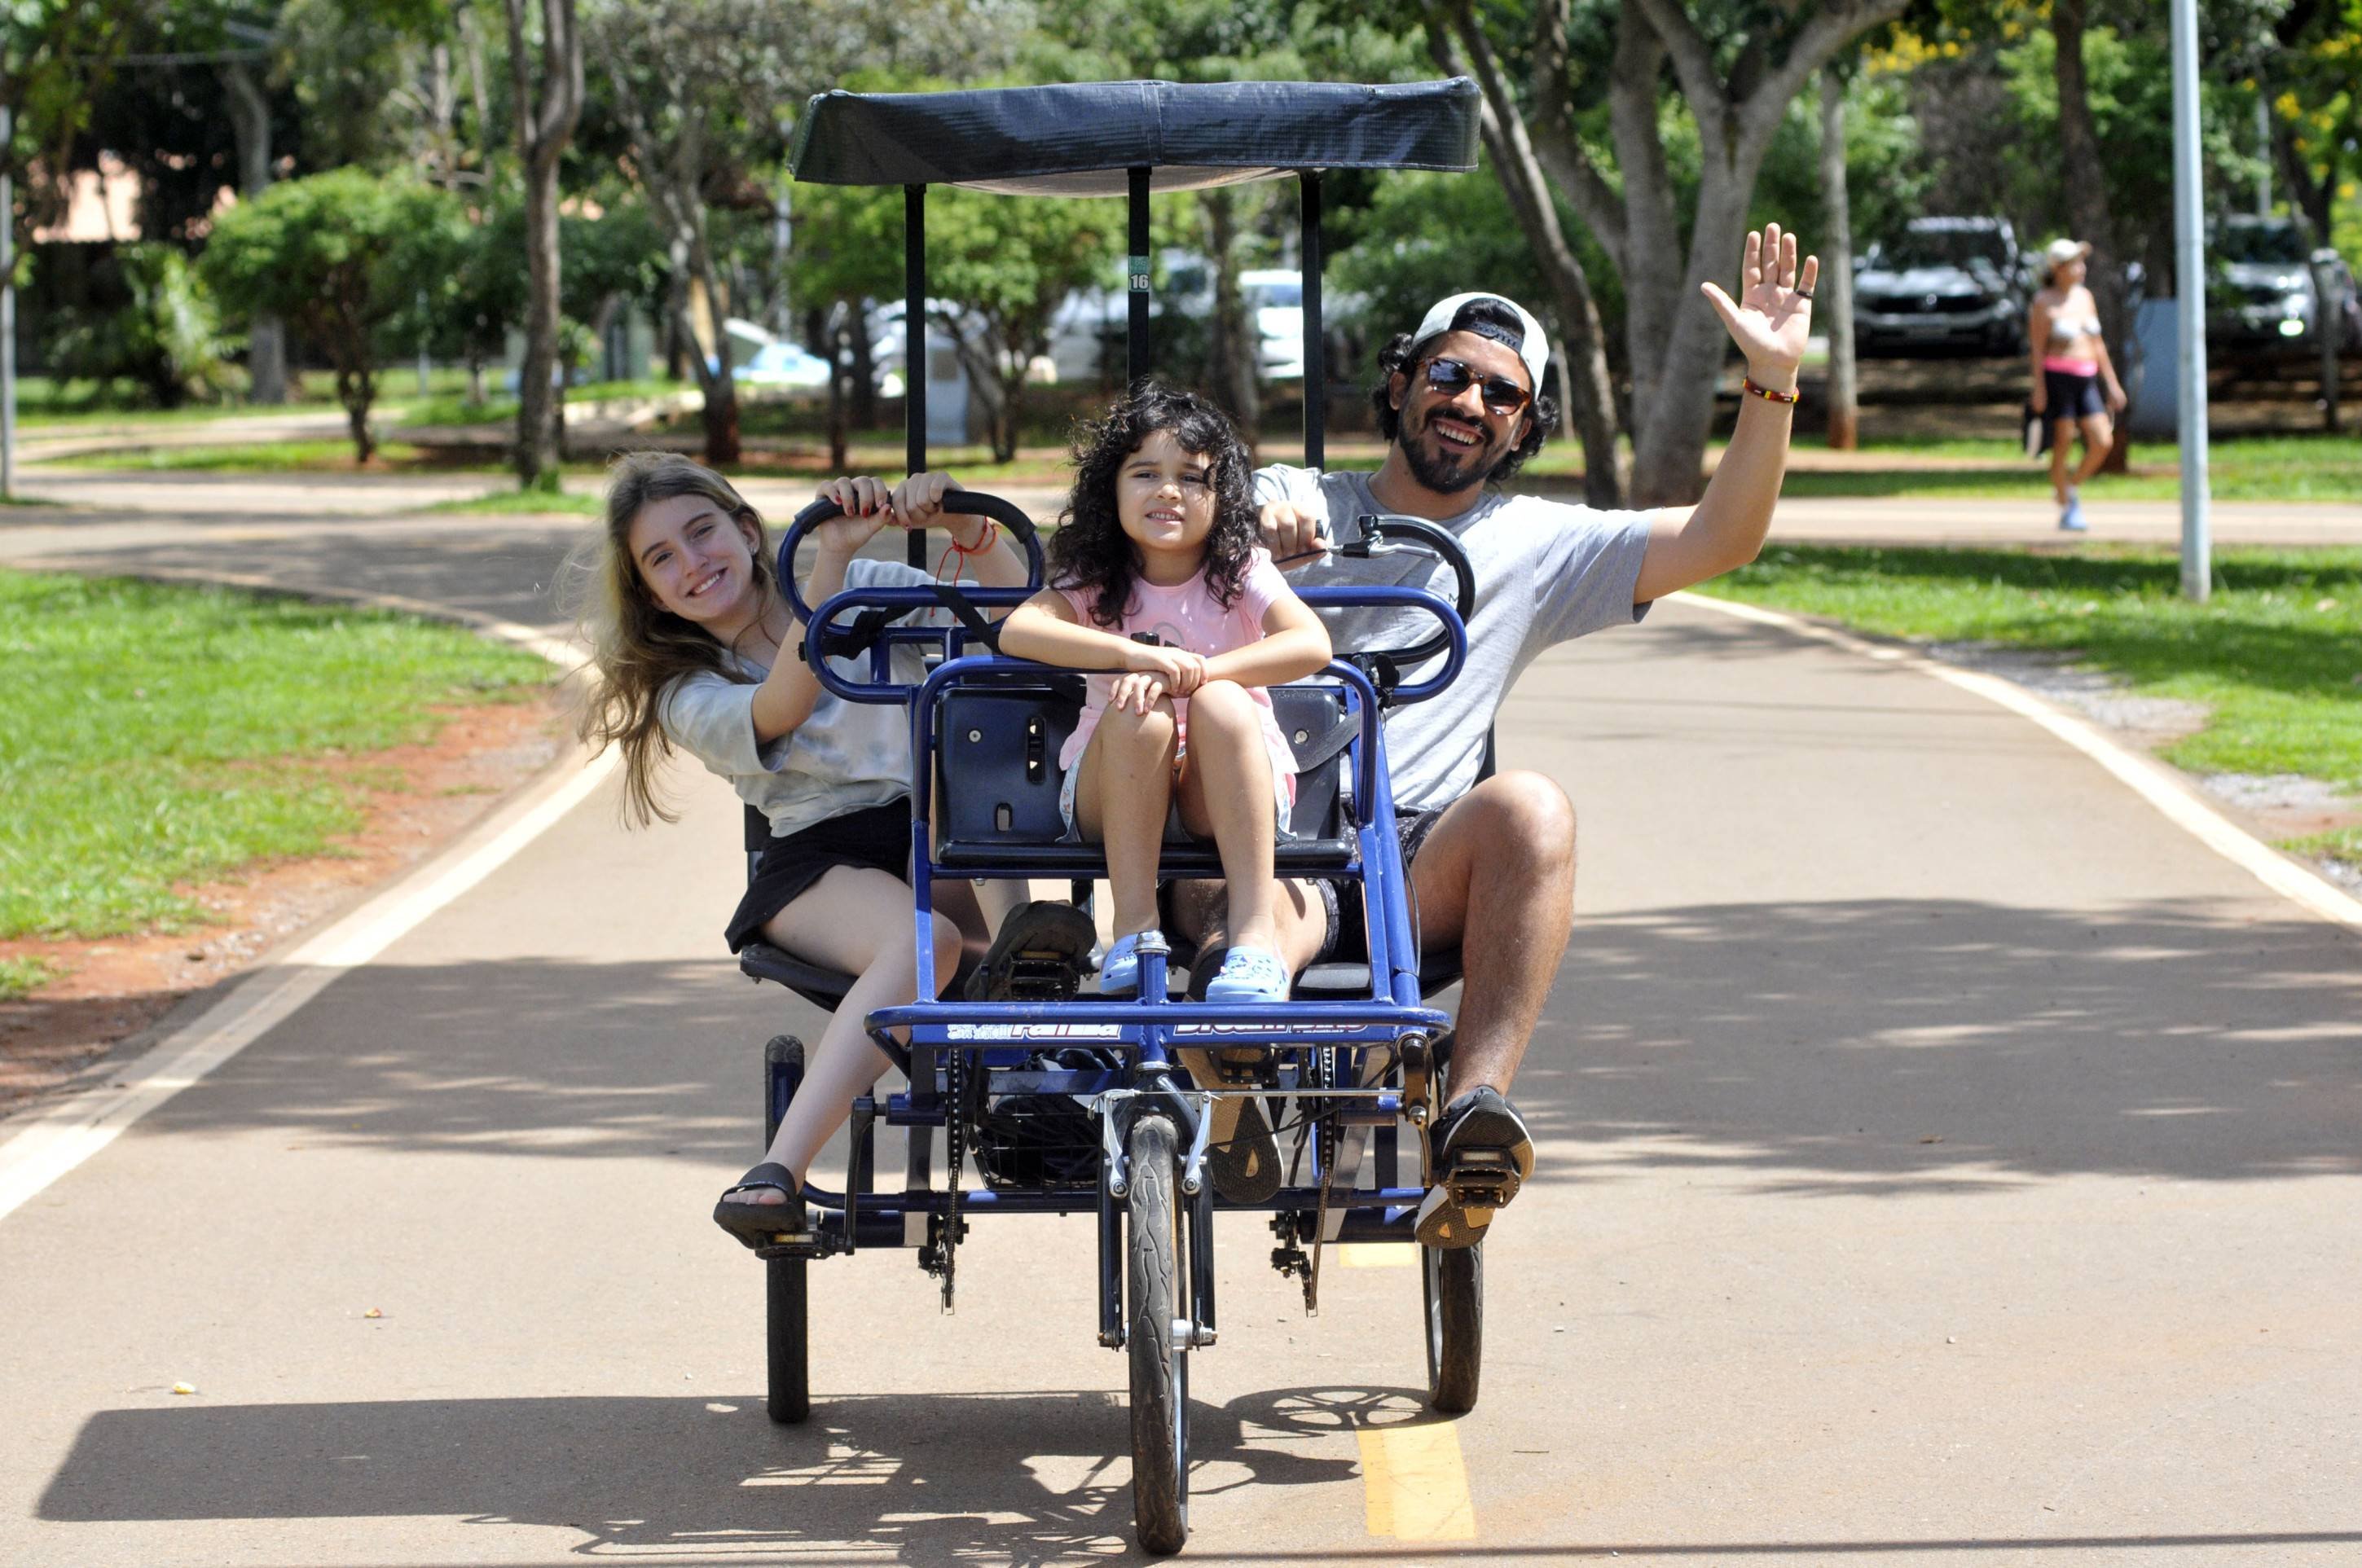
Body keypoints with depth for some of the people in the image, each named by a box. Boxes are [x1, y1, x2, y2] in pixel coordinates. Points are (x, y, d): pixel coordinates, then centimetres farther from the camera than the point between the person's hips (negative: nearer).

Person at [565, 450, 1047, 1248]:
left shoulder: (868, 591, 12)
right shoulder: (689, 697, 5)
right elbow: (779, 711, -18)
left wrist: (966, 526, -16)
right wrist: (831, 560, -26)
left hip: (933, 830, 3)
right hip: (816, 864, -3)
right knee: (921, 941, -38)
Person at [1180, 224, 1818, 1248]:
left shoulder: (1535, 544, 20)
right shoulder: (1289, 503, 20)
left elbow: (1719, 538, 10)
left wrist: (1772, 382, -4)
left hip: (1422, 867, 1)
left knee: (1531, 808, -33)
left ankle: (1475, 1109, -43)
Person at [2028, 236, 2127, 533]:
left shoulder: (2085, 297, 12)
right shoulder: (2045, 302, -5)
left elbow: (2097, 344, 15)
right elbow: (2037, 348, -8)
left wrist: (2112, 383, 13)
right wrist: (2039, 388, -14)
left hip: (2086, 380, 6)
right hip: (2057, 377, -6)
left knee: (2103, 443, -5)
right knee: (2062, 444, -2)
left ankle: (2071, 488, 17)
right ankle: (2066, 512, 7)